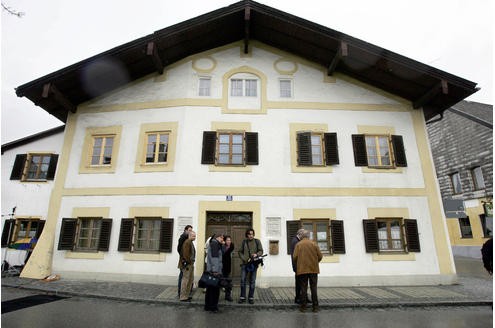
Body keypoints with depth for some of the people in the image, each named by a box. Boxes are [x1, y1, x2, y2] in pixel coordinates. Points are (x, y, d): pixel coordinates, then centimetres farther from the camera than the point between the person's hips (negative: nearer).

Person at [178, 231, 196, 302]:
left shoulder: (191, 242, 16)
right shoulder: (187, 242, -16)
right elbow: (185, 254, -22)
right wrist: (187, 263, -20)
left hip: (191, 264, 11)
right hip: (187, 264, -11)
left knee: (191, 280, 16)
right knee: (185, 280, -3)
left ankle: (187, 295, 27)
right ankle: (183, 297, 5)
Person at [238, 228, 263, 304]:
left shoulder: (257, 241, 3)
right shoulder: (244, 242, 7)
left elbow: (261, 251, 4)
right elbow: (240, 252, 10)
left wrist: (256, 254, -17)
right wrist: (244, 258, -6)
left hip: (254, 264, -1)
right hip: (245, 263, 1)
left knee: (252, 281, 3)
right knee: (243, 280, 0)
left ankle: (251, 297, 15)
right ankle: (242, 297, 13)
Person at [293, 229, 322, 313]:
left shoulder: (298, 245, -2)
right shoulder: (314, 244, 0)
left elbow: (295, 257, -8)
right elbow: (320, 256, 0)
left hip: (302, 269, -1)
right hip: (313, 269, 1)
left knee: (303, 288, 6)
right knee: (313, 288, 9)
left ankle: (303, 307, 9)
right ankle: (315, 307, 12)